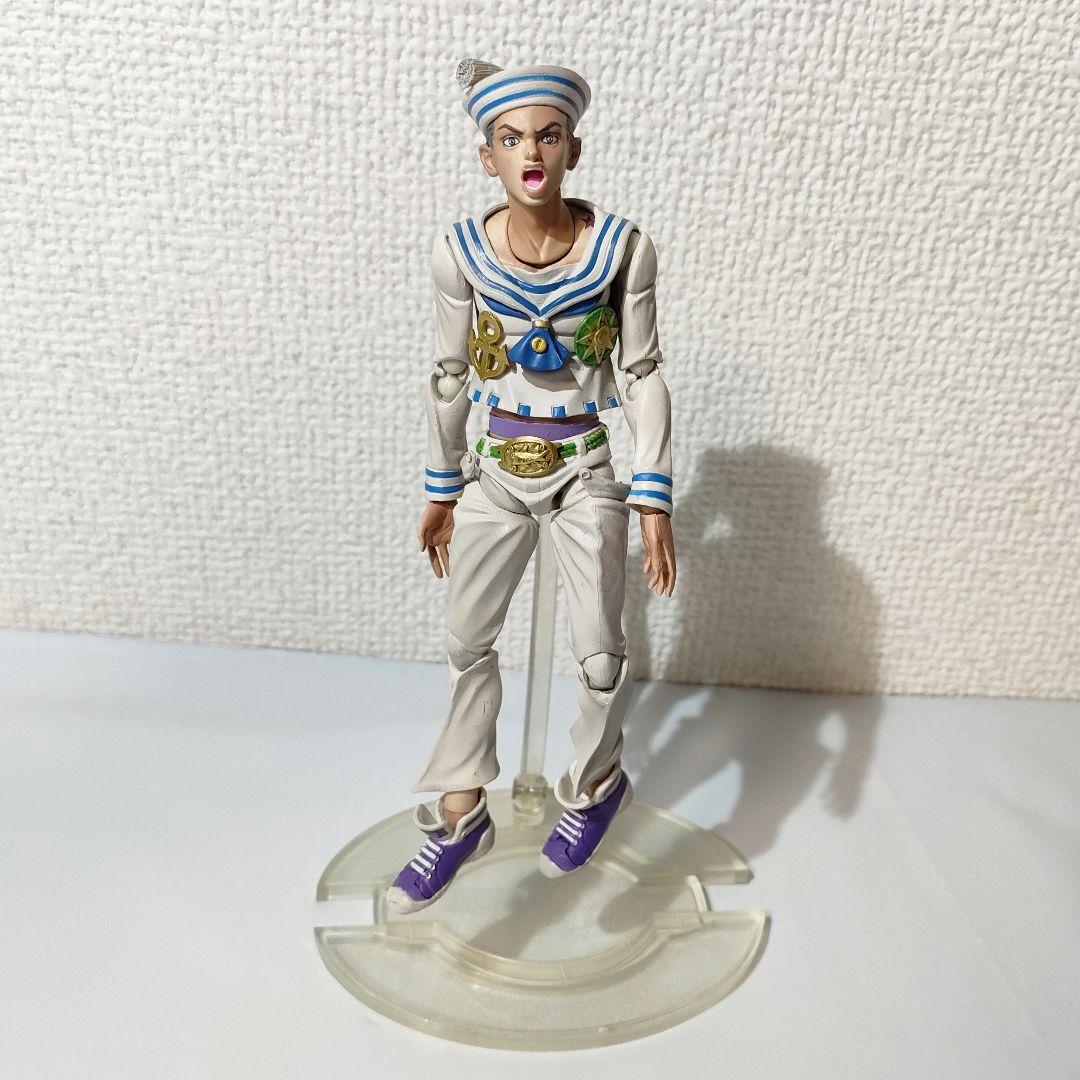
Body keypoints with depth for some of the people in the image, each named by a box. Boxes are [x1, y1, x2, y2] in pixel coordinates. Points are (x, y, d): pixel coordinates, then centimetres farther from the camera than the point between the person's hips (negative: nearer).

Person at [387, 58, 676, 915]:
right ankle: (462, 815, 30)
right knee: (469, 643, 10)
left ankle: (600, 782, 39)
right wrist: (441, 493, 6)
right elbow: (451, 376, 1)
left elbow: (644, 375, -7)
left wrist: (655, 500, -11)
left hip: (586, 474, -1)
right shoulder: (461, 251, -8)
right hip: (496, 474, 2)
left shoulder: (623, 246, -11)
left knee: (600, 652, 8)